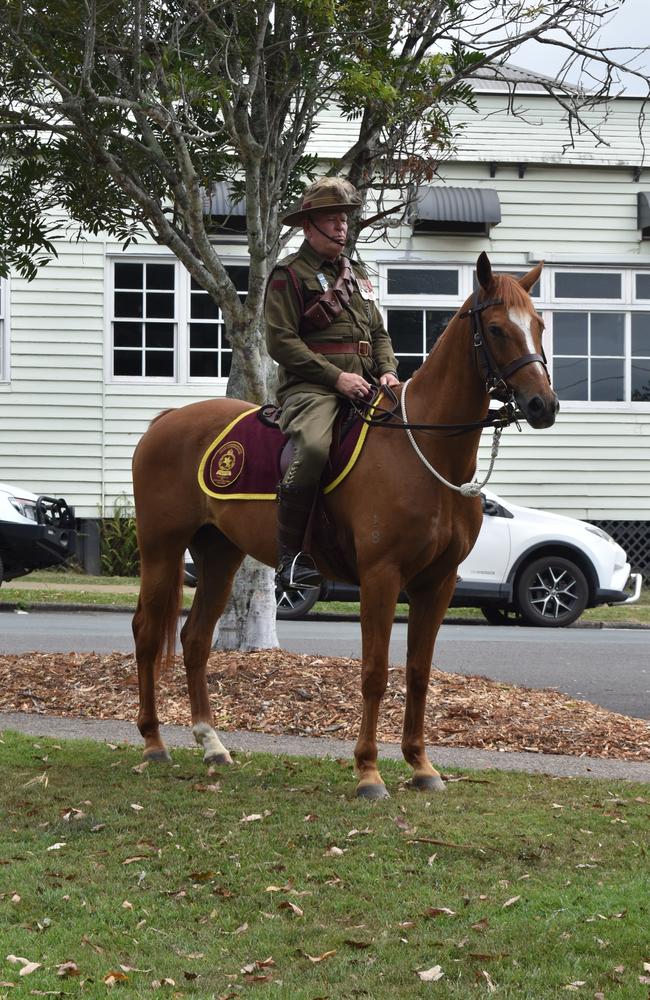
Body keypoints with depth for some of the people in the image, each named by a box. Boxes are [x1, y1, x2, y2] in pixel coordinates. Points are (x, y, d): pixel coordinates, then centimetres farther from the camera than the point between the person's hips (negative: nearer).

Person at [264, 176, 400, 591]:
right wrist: (336, 376, -15)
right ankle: (291, 550, -25)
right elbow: (281, 341, -9)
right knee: (314, 447, -34)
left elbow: (379, 333, 26)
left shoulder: (357, 273, 23)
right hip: (311, 386, -7)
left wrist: (388, 370, 4)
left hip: (364, 386, 7)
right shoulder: (288, 274, 0)